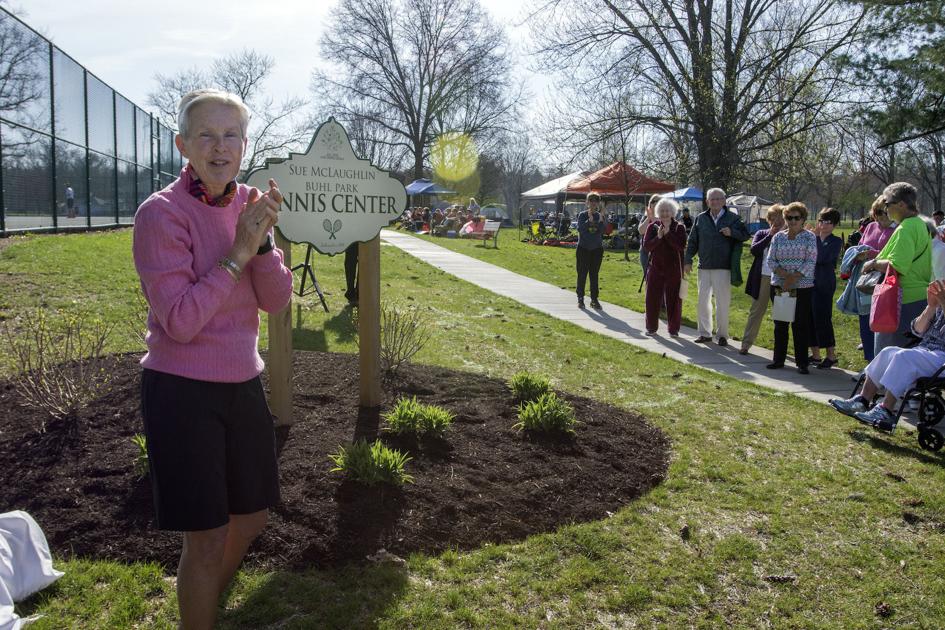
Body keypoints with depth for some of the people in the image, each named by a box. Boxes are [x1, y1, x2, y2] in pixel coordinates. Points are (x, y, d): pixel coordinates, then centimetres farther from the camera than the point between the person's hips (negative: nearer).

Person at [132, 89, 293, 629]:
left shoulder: (248, 203, 2)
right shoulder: (161, 213, -16)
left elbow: (277, 301, -4)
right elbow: (181, 321, -22)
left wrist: (263, 239, -19)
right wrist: (237, 253, -22)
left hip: (244, 384, 7)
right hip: (183, 392, -7)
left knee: (252, 518, 21)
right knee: (207, 540, 3)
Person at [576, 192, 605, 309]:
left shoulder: (600, 216, 5)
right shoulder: (582, 215, -3)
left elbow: (601, 232, -5)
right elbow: (580, 229, -16)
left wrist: (600, 221, -19)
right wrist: (589, 221, -27)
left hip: (597, 249, 2)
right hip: (583, 249, -2)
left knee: (594, 275, 5)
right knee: (582, 274, 1)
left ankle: (594, 299, 10)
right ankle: (580, 298, 9)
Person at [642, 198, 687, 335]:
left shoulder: (679, 228, -1)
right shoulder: (653, 227, 4)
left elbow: (681, 246, -14)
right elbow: (646, 246, -4)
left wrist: (668, 233, -20)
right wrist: (658, 237, -19)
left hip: (673, 269, -1)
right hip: (655, 268, 2)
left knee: (673, 300, 3)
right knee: (652, 299, 5)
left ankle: (673, 329, 12)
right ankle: (651, 327, 17)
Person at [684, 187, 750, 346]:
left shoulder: (733, 218, 0)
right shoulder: (700, 219, 7)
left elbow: (745, 235, 1)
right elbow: (692, 241, 10)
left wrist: (732, 232, -17)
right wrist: (688, 260, 5)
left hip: (724, 268, -3)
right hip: (704, 267, 3)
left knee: (722, 303, 2)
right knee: (703, 301, 8)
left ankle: (722, 334, 14)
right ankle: (705, 333, 19)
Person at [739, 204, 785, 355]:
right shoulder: (761, 234, 8)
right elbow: (754, 250, -10)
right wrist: (770, 235, -11)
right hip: (762, 277, 0)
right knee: (756, 311, 4)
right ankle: (746, 344, 9)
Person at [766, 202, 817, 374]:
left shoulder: (810, 237, -1)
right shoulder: (778, 237, 9)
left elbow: (811, 262, -9)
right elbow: (770, 259, 4)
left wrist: (793, 278, -17)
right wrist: (784, 274, -13)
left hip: (802, 287, -3)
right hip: (778, 286, 4)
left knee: (800, 324, -2)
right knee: (780, 323, 8)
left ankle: (802, 362, 5)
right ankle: (778, 359, 17)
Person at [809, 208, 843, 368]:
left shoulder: (836, 241, -3)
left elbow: (822, 258, -18)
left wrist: (817, 237, -13)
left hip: (824, 285, -6)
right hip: (810, 282, 6)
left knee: (822, 318, -7)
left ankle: (831, 355, 3)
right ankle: (815, 355, 19)